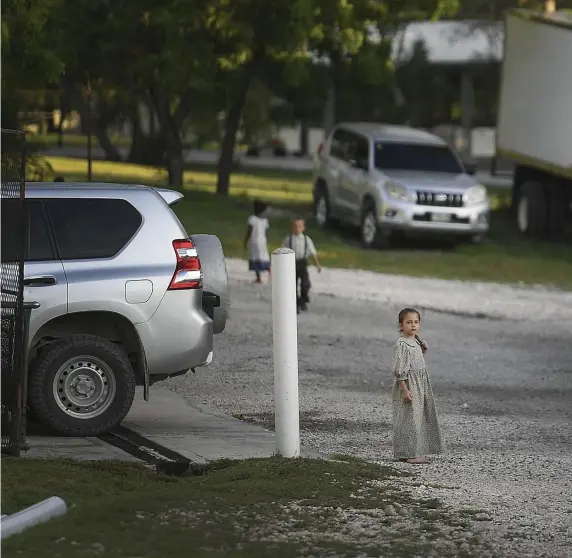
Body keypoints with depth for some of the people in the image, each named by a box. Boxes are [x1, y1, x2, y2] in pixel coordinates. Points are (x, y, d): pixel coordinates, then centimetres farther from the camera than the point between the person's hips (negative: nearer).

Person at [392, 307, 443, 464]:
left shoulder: (415, 342, 12)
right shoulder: (401, 345, -16)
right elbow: (400, 370, -19)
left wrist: (423, 350, 8)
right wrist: (405, 390, -22)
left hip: (420, 385, 9)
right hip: (408, 385, -9)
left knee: (420, 418, 11)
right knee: (409, 419, -7)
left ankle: (415, 452, 17)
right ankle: (409, 453, -4)